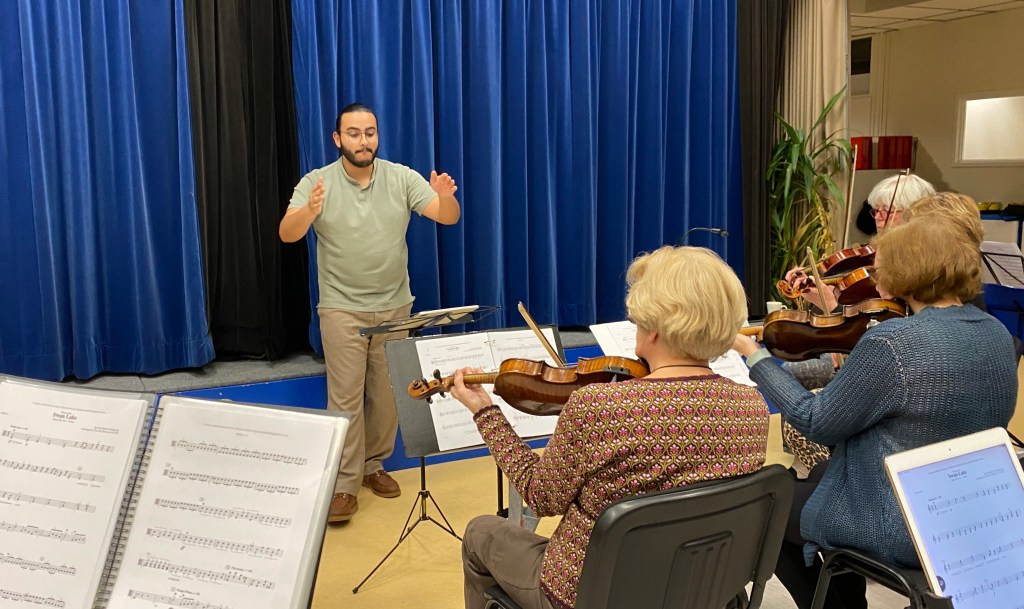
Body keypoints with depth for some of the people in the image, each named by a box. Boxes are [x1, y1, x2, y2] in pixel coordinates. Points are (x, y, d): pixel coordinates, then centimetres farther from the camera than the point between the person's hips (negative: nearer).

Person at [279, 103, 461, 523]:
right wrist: (309, 212, -39)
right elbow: (287, 235, -17)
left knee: (385, 393, 12)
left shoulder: (402, 178, -4)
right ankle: (344, 483, 7)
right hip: (342, 309, -2)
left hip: (395, 306, 3)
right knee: (345, 397, -1)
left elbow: (448, 218, -10)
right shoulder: (317, 182, -7)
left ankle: (373, 465, 29)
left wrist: (446, 198, -34)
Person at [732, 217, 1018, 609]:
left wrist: (753, 354, -8)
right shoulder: (997, 334, 0)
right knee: (817, 478, 29)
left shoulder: (892, 341, -25)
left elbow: (818, 424, -17)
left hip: (906, 529, -8)